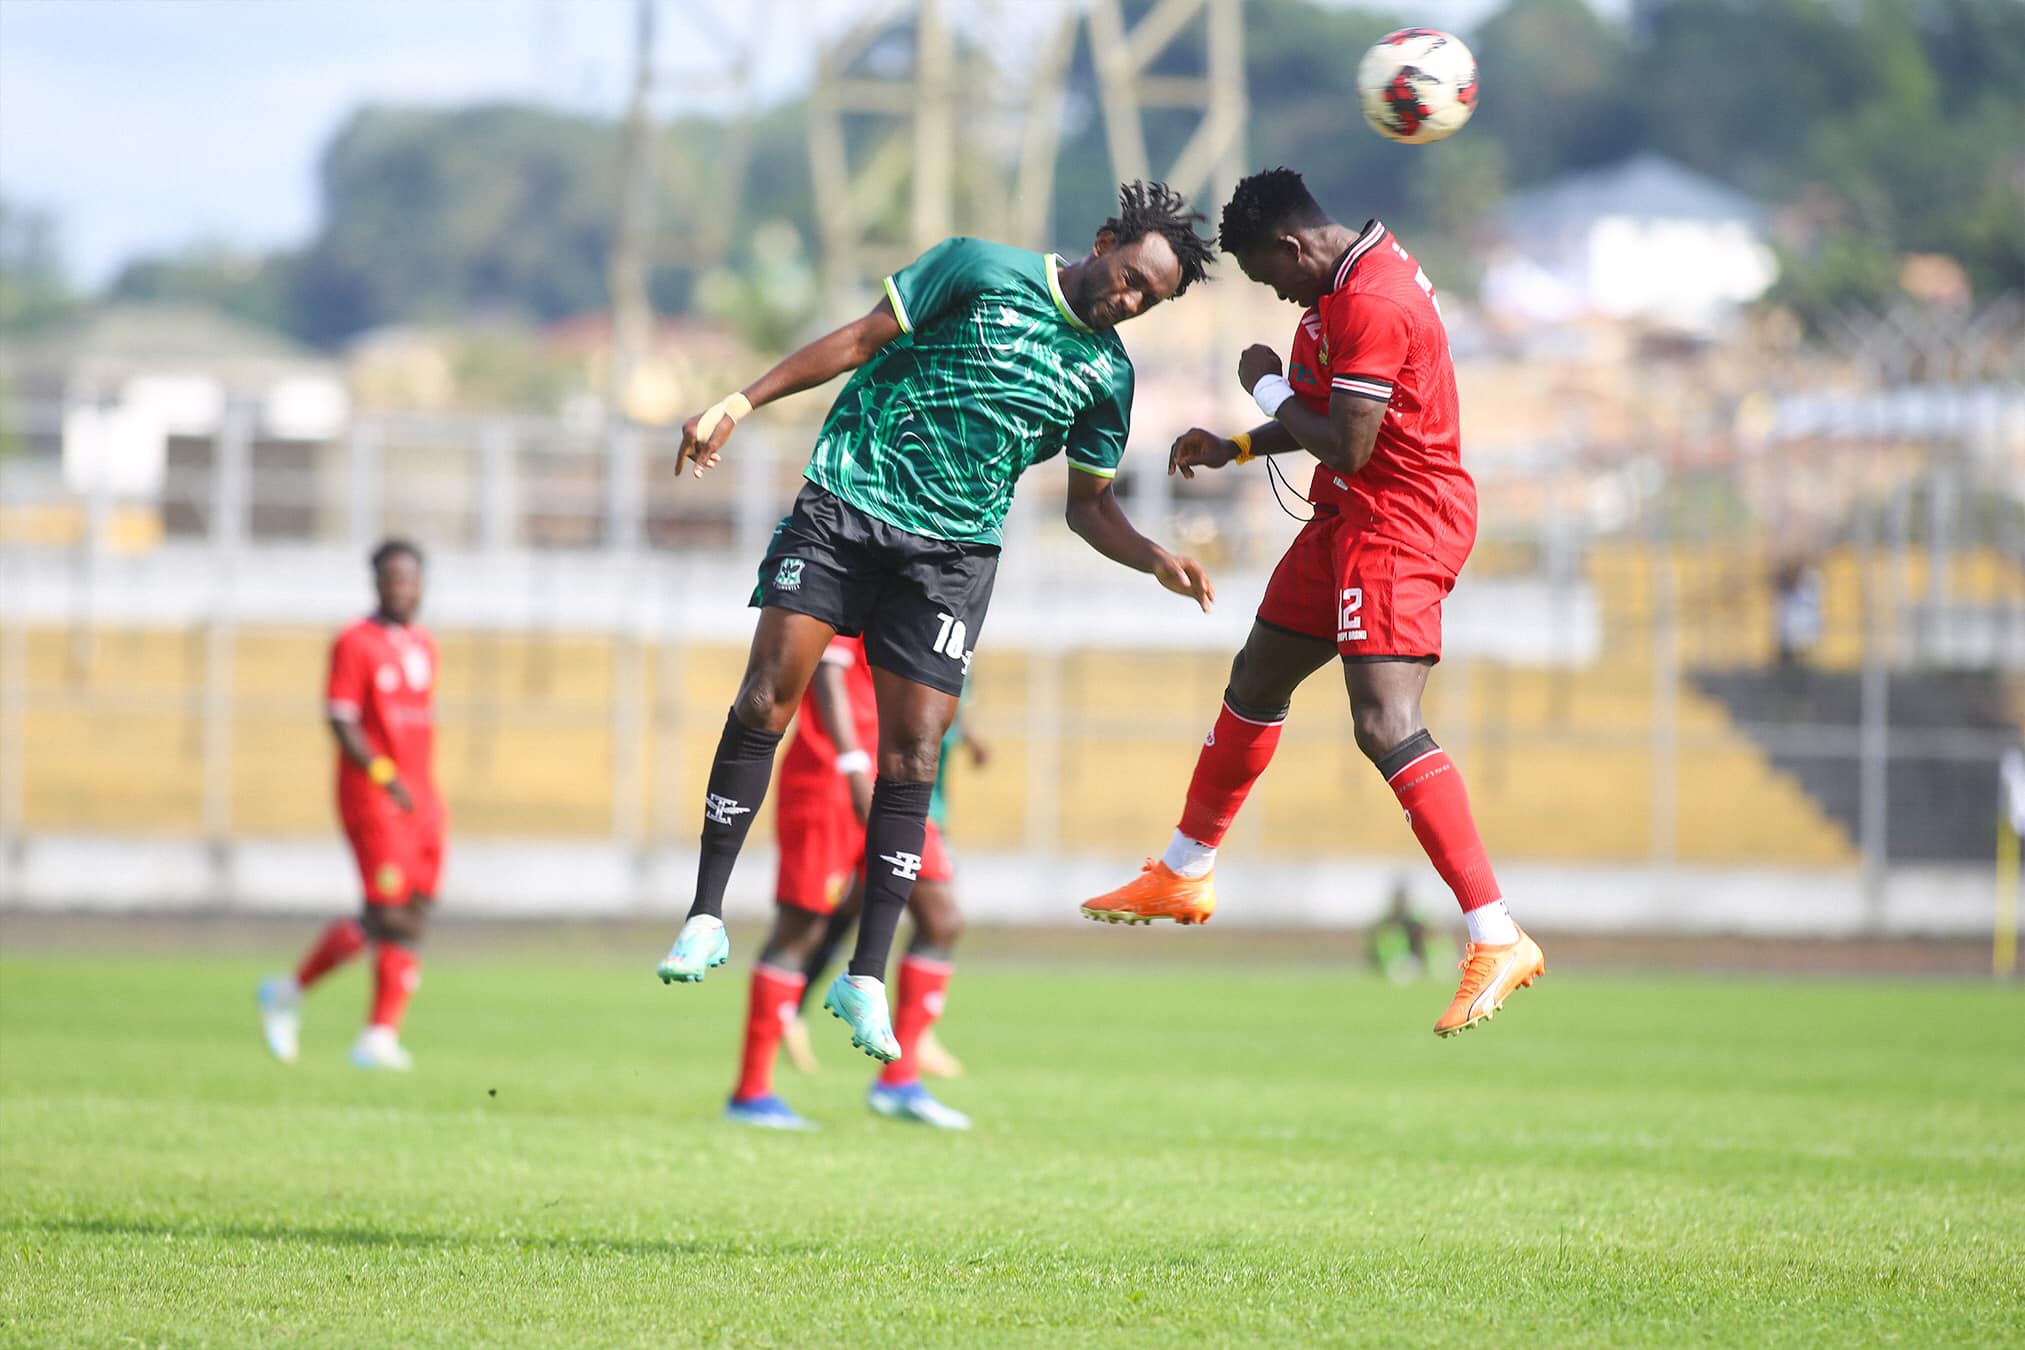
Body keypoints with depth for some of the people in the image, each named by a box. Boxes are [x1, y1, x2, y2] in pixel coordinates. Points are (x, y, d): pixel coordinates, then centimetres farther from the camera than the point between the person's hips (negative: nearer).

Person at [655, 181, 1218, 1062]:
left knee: (912, 754, -6)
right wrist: (742, 403, -8)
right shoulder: (983, 270, -2)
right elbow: (861, 341, -2)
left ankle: (865, 980, 0)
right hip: (844, 504, -3)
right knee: (765, 698, -13)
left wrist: (1156, 560, -2)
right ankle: (706, 917, -3)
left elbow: (1089, 505, 17)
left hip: (951, 551, 3)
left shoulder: (1107, 375, 9)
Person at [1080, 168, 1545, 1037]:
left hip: (1397, 525, -11)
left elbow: (1346, 446, -25)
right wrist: (1237, 446, 13)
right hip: (1350, 518, 11)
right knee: (1256, 680, 22)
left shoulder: (1374, 304, -23)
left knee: (1384, 726, -21)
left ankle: (1498, 941, -25)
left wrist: (1268, 386, -9)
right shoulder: (1345, 283, 11)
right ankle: (1183, 876, 41)